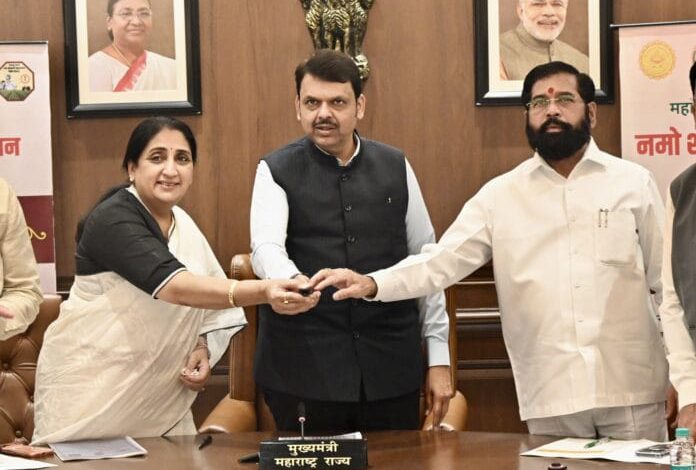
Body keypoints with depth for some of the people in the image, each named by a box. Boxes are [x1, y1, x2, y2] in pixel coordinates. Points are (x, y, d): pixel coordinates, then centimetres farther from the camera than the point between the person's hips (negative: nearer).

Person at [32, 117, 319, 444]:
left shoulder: (183, 225, 7)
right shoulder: (112, 221, -19)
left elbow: (205, 301, 18)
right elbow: (176, 287, -33)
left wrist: (203, 350, -4)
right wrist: (263, 292, -46)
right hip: (90, 390, -7)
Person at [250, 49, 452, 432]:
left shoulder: (395, 168, 10)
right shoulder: (277, 171, 3)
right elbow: (265, 247, -13)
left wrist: (439, 357, 8)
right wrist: (292, 280, -37)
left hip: (391, 369, 2)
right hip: (304, 368, -2)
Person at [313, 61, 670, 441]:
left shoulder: (634, 183, 4)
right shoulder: (501, 195, 4)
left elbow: (666, 279, 6)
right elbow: (441, 261, -3)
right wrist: (372, 284, -20)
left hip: (632, 393, 0)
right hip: (550, 396, 0)